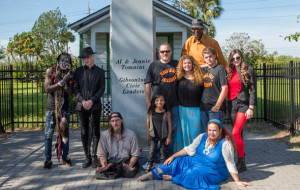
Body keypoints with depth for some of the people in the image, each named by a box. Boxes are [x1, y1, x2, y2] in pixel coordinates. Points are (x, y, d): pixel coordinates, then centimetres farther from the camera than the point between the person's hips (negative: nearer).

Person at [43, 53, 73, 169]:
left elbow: (70, 92, -12)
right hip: (51, 107, -1)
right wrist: (63, 81, -22)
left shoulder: (70, 74, -2)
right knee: (48, 134, -1)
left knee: (65, 132, 7)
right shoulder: (50, 71, -5)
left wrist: (59, 80, -22)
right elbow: (47, 89, -14)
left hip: (64, 108, 1)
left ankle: (65, 156, 20)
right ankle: (48, 159, 8)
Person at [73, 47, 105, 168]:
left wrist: (91, 101, -11)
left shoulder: (100, 72, 6)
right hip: (82, 106, 2)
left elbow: (102, 89, 0)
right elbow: (75, 88, 6)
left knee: (96, 132, 1)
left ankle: (94, 157, 9)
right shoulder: (79, 71, 10)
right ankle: (87, 157, 11)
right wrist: (82, 101, -9)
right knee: (84, 133, 4)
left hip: (95, 106, -1)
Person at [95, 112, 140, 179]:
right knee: (99, 173, -28)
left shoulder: (131, 134, -3)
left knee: (130, 173, -33)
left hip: (126, 162, 0)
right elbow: (102, 155, 1)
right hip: (110, 163, 1)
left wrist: (130, 166, -21)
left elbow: (135, 155, -1)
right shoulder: (104, 135, 0)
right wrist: (104, 165, -21)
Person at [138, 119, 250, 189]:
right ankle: (152, 174, -6)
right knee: (179, 161, -6)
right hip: (196, 163, 6)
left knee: (198, 173, -34)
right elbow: (189, 149, 3)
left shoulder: (225, 144, -19)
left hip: (213, 172, -6)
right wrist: (172, 157, 2)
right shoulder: (202, 137, -2)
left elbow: (230, 164, -17)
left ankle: (173, 178, -15)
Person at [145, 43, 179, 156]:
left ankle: (170, 154, 21)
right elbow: (148, 84, 1)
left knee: (172, 129, 8)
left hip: (173, 104, 3)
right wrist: (148, 102, -4)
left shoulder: (177, 64, 9)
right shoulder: (154, 65, 3)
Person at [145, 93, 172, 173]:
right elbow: (148, 123, 3)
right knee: (152, 150, 10)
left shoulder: (167, 113, -14)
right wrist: (148, 134, 7)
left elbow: (169, 125, -8)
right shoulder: (151, 112, -8)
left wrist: (169, 137, -6)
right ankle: (149, 165, 24)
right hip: (154, 135, 2)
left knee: (163, 151, 11)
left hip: (163, 135, -1)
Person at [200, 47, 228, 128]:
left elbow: (225, 89, -11)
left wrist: (217, 106, -13)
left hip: (215, 108, -6)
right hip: (203, 107, 6)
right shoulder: (203, 69, 13)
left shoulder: (220, 68, -5)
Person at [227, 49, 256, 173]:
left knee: (235, 133, -15)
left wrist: (251, 108, -9)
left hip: (243, 104, -5)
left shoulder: (248, 70, -1)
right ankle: (241, 159, 20)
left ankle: (241, 162, -7)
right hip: (231, 104, 5)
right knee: (238, 133, 11)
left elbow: (253, 90, -4)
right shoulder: (229, 72, 12)